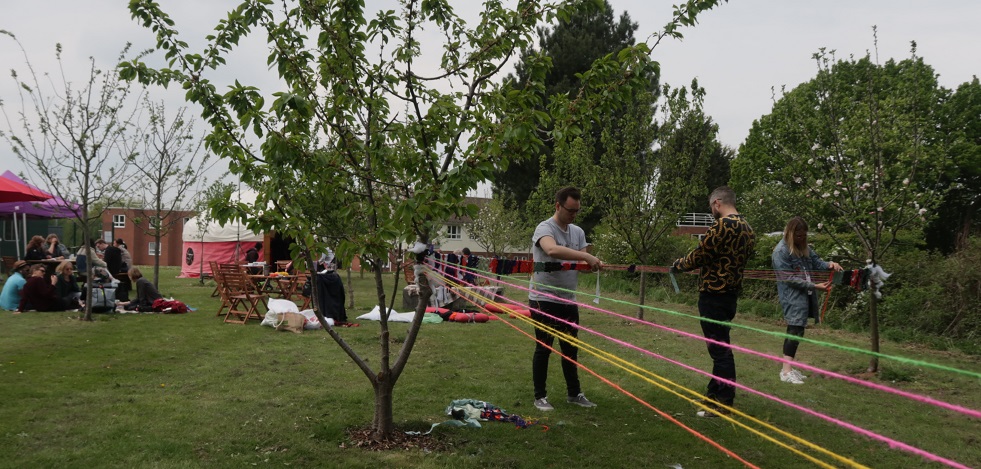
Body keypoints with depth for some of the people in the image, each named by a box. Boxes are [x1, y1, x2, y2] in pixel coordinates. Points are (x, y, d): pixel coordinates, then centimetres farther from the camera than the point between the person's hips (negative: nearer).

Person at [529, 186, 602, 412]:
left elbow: (582, 264, 1)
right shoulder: (545, 228, -14)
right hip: (544, 300, -7)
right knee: (544, 348, 2)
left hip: (568, 300, 7)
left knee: (570, 348, 15)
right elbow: (552, 250, -36)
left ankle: (574, 393, 28)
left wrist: (594, 264, -22)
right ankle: (540, 397, 14)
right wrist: (586, 256, -40)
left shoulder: (578, 232, 9)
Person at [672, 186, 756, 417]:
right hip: (731, 293, 9)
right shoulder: (747, 228, 11)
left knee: (719, 348, -3)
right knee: (720, 347, 17)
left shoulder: (722, 225, -17)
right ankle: (714, 395, 27)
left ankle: (723, 404, 4)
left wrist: (677, 265, 4)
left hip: (714, 294, -9)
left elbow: (699, 256, -15)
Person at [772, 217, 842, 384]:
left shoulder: (804, 248, 13)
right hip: (792, 297, -8)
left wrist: (829, 264, -8)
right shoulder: (781, 251, -13)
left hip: (806, 295, 8)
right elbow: (789, 278, -16)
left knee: (796, 330, 10)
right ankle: (786, 371, -10)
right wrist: (815, 286, -16)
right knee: (795, 330, -13)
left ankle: (788, 368, 16)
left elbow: (816, 262, 16)